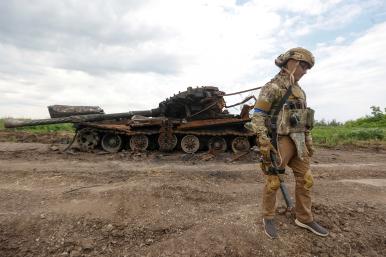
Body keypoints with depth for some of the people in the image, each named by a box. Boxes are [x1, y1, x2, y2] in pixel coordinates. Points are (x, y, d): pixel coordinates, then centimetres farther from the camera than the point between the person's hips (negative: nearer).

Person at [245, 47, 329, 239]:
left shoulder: (299, 91, 19)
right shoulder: (272, 87, -8)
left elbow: (304, 119, 23)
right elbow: (257, 116, -15)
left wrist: (308, 142, 20)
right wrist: (263, 142, -23)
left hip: (298, 142, 8)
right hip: (280, 141, -8)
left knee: (305, 180, 11)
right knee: (273, 182, 0)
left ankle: (304, 219, 26)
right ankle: (268, 218, 18)